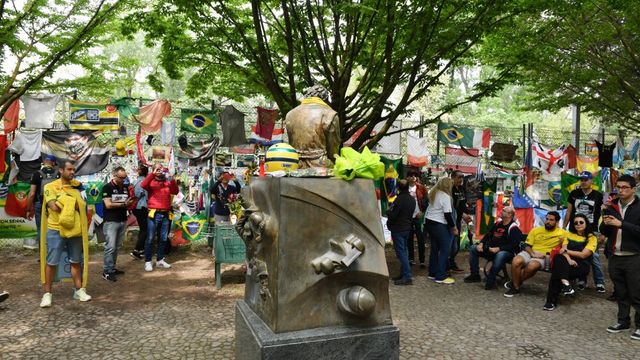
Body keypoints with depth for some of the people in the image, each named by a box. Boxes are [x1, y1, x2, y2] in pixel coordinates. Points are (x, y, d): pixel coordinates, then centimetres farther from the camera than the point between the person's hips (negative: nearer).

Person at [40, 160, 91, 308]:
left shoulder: (76, 186, 8)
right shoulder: (50, 186, -6)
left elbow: (82, 206, 5)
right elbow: (54, 206, -19)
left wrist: (64, 203, -10)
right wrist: (72, 204, -9)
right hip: (56, 230, -4)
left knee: (76, 262, 11)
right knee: (51, 263, 3)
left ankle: (79, 290, 19)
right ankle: (47, 293, 13)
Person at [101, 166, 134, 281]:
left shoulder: (125, 188, 13)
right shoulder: (107, 187, -6)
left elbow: (128, 203, 16)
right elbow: (108, 205, -14)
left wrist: (131, 202, -6)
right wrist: (123, 204, -13)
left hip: (123, 221, 6)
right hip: (111, 222, -6)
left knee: (117, 247, 8)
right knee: (110, 247, -8)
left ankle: (112, 268, 16)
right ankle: (106, 271, -3)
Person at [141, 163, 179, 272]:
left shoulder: (167, 182, 13)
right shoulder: (151, 182, 3)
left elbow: (175, 191, 0)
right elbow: (143, 185, -18)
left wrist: (172, 179, -11)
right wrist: (153, 174, -20)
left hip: (166, 214, 4)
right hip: (154, 214, -4)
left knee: (163, 239, 9)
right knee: (150, 239, -2)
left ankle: (160, 260, 19)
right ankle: (148, 262, 3)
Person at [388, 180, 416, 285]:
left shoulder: (399, 199, -20)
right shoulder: (412, 200, 8)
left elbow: (392, 215, -20)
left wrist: (388, 210, 0)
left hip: (398, 229, -9)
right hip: (407, 228, 9)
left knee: (401, 252, -6)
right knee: (403, 251, 16)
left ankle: (407, 277, -9)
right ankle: (403, 274, 22)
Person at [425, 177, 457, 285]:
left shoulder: (433, 193, 11)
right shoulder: (445, 196, -14)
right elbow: (447, 214, -16)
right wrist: (454, 227, -7)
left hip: (429, 222, 9)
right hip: (439, 225, -9)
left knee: (434, 248, 15)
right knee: (445, 249, -2)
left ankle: (432, 273, 22)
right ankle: (440, 277, -2)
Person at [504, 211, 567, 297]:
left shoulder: (562, 233, 6)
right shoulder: (535, 230, 11)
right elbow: (527, 246, 8)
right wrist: (533, 253, -12)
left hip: (543, 256, -2)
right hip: (530, 252, 3)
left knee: (532, 266, -37)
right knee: (516, 262, -31)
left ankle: (514, 282, -10)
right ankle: (515, 287, -11)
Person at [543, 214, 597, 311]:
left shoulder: (592, 238, 6)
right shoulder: (569, 234, 18)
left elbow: (583, 255, -7)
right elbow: (563, 250, 2)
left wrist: (566, 251, -1)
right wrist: (568, 259, -18)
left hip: (582, 266, -3)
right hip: (567, 264, 3)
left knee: (557, 271, -34)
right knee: (558, 257, -35)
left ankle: (552, 301, -32)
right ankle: (566, 283, -50)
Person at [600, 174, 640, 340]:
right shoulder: (612, 207, 10)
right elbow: (604, 232, 12)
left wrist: (621, 224, -23)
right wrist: (605, 224, -8)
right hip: (615, 257, 5)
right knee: (620, 293, 14)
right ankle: (623, 321, 25)